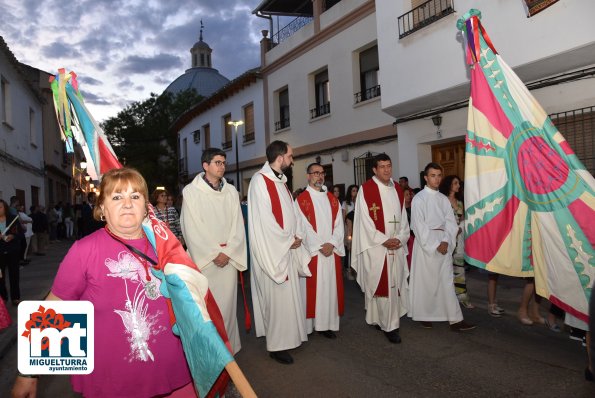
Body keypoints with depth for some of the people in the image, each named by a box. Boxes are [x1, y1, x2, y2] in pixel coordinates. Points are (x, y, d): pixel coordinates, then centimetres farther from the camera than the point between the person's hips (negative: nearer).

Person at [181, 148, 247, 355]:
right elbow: (192, 228, -7)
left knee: (227, 301, 6)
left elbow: (237, 225, 5)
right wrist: (213, 254, -9)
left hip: (229, 257, 3)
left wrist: (228, 252, -7)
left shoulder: (231, 191, 8)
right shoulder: (191, 191, -2)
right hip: (203, 258, -3)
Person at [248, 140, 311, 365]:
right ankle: (277, 345, 12)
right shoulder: (260, 181, -15)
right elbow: (264, 220, -20)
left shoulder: (280, 181, 14)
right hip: (271, 251, -9)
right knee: (277, 297, -1)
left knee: (288, 296, 14)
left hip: (287, 249, 9)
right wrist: (289, 240, -13)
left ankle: (286, 337, 27)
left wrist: (298, 235, -3)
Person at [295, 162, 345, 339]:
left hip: (332, 251, 4)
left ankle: (327, 324, 15)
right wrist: (320, 246, -14)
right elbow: (304, 226, -9)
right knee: (312, 288, 0)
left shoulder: (332, 199, 12)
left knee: (330, 286, 6)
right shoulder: (301, 200, -2)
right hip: (311, 252, -4)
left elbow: (339, 224, 6)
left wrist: (332, 243, -9)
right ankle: (310, 324, 9)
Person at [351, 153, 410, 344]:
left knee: (395, 284, 8)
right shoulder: (366, 189, -7)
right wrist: (384, 240, -14)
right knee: (379, 285, -3)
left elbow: (403, 218, 12)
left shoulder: (397, 189, 11)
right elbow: (365, 220, -11)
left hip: (396, 247, 6)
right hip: (375, 246, -6)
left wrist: (400, 238, -4)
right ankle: (389, 326, 5)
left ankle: (382, 320, 21)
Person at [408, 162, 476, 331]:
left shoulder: (444, 199, 11)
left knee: (447, 281, 4)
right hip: (425, 244, -5)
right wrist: (435, 245, -14)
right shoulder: (419, 198, -5)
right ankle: (423, 315, 19)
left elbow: (450, 222, 5)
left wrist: (445, 241, -10)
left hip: (444, 244, 5)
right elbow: (419, 226, -11)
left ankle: (455, 319, 6)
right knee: (425, 281, 4)